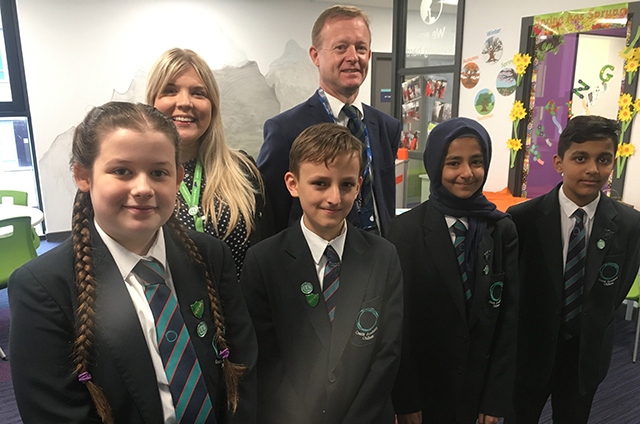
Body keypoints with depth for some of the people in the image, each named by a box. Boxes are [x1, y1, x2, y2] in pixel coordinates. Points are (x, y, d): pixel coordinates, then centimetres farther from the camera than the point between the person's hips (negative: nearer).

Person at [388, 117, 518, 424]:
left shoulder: (503, 230, -5)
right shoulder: (405, 229, -14)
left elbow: (509, 318, -3)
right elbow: (399, 321, -12)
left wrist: (496, 399, -3)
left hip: (476, 387, 3)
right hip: (419, 386, -2)